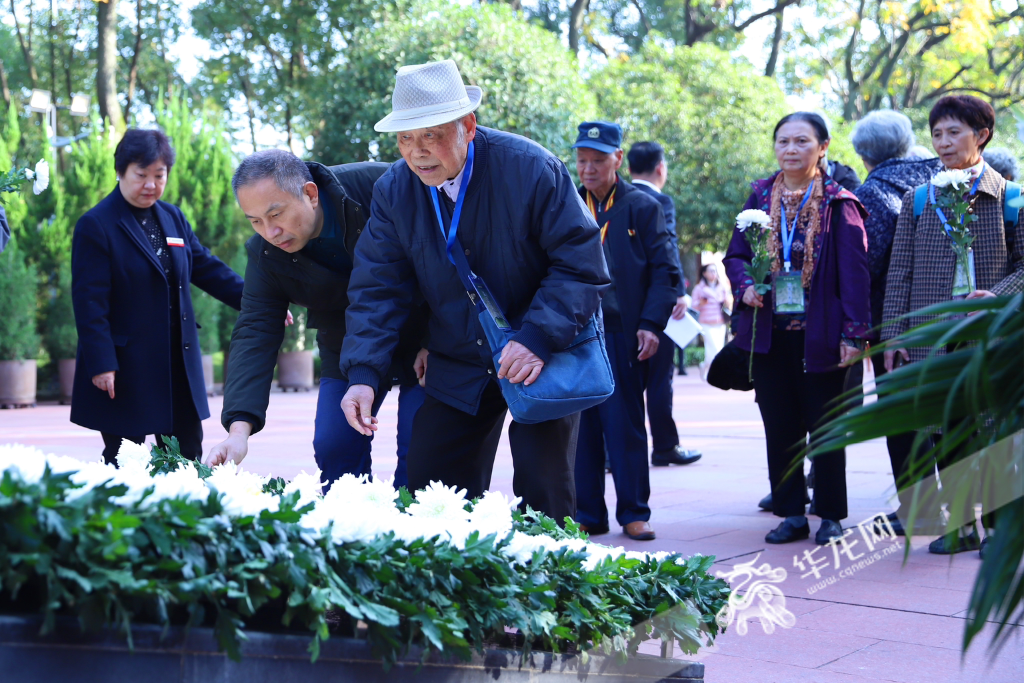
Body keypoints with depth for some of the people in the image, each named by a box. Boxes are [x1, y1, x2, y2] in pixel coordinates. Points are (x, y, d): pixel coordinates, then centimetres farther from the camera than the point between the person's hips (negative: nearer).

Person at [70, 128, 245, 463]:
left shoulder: (173, 218, 11)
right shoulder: (95, 226, -8)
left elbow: (206, 267, 14)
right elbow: (89, 301, -12)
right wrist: (101, 363, -18)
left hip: (178, 366, 6)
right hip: (125, 368, -6)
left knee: (188, 454, 9)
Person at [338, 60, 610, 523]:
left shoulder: (532, 169, -19)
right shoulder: (393, 190, -6)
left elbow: (582, 266, -17)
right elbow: (377, 289, -6)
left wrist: (538, 339, -29)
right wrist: (363, 374, -20)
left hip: (543, 358, -4)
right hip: (457, 369, 4)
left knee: (543, 490, -8)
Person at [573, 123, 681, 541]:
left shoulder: (642, 208, 3)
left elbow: (665, 271, 1)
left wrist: (651, 324, -9)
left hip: (623, 334, -3)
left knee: (626, 425, 1)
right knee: (580, 427, 5)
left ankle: (634, 513, 10)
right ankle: (586, 515, 13)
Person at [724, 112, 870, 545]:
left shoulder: (838, 204, -4)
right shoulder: (760, 198, 9)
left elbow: (854, 270, -8)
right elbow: (735, 254, 14)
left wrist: (854, 332, -15)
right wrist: (745, 286, -8)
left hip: (819, 333, -4)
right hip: (770, 332, 4)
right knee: (779, 426, 8)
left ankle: (830, 517, 15)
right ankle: (791, 514, 17)